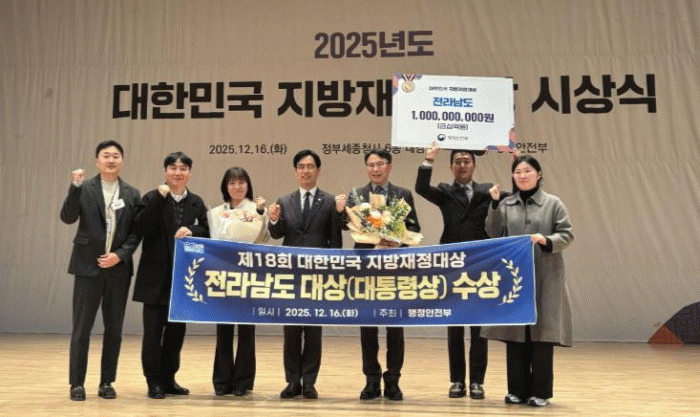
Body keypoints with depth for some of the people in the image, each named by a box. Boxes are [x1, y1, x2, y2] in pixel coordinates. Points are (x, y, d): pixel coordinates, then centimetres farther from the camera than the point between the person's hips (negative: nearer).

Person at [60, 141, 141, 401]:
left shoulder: (132, 194, 7)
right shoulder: (84, 189, 1)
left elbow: (136, 232, 5)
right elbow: (68, 218, -12)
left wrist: (120, 255, -9)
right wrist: (75, 187, -22)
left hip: (118, 268, 2)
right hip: (88, 266, -2)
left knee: (114, 329, 7)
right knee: (81, 328, 2)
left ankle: (107, 382, 18)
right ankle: (77, 383, 12)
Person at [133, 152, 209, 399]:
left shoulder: (196, 203, 10)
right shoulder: (152, 199, -1)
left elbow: (207, 233, 6)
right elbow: (142, 228, -16)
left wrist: (191, 231, -14)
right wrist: (159, 198, -18)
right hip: (156, 275, -4)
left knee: (177, 329, 11)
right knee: (153, 329, 1)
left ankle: (168, 379, 24)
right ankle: (154, 381, 12)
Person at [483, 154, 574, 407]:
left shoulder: (553, 203, 4)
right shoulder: (506, 205, 10)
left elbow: (567, 235, 1)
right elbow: (494, 234, 3)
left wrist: (547, 241, -18)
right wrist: (494, 204, -5)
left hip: (544, 278, -2)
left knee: (541, 333, -1)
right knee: (515, 334, 5)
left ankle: (540, 392, 10)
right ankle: (518, 389, 16)